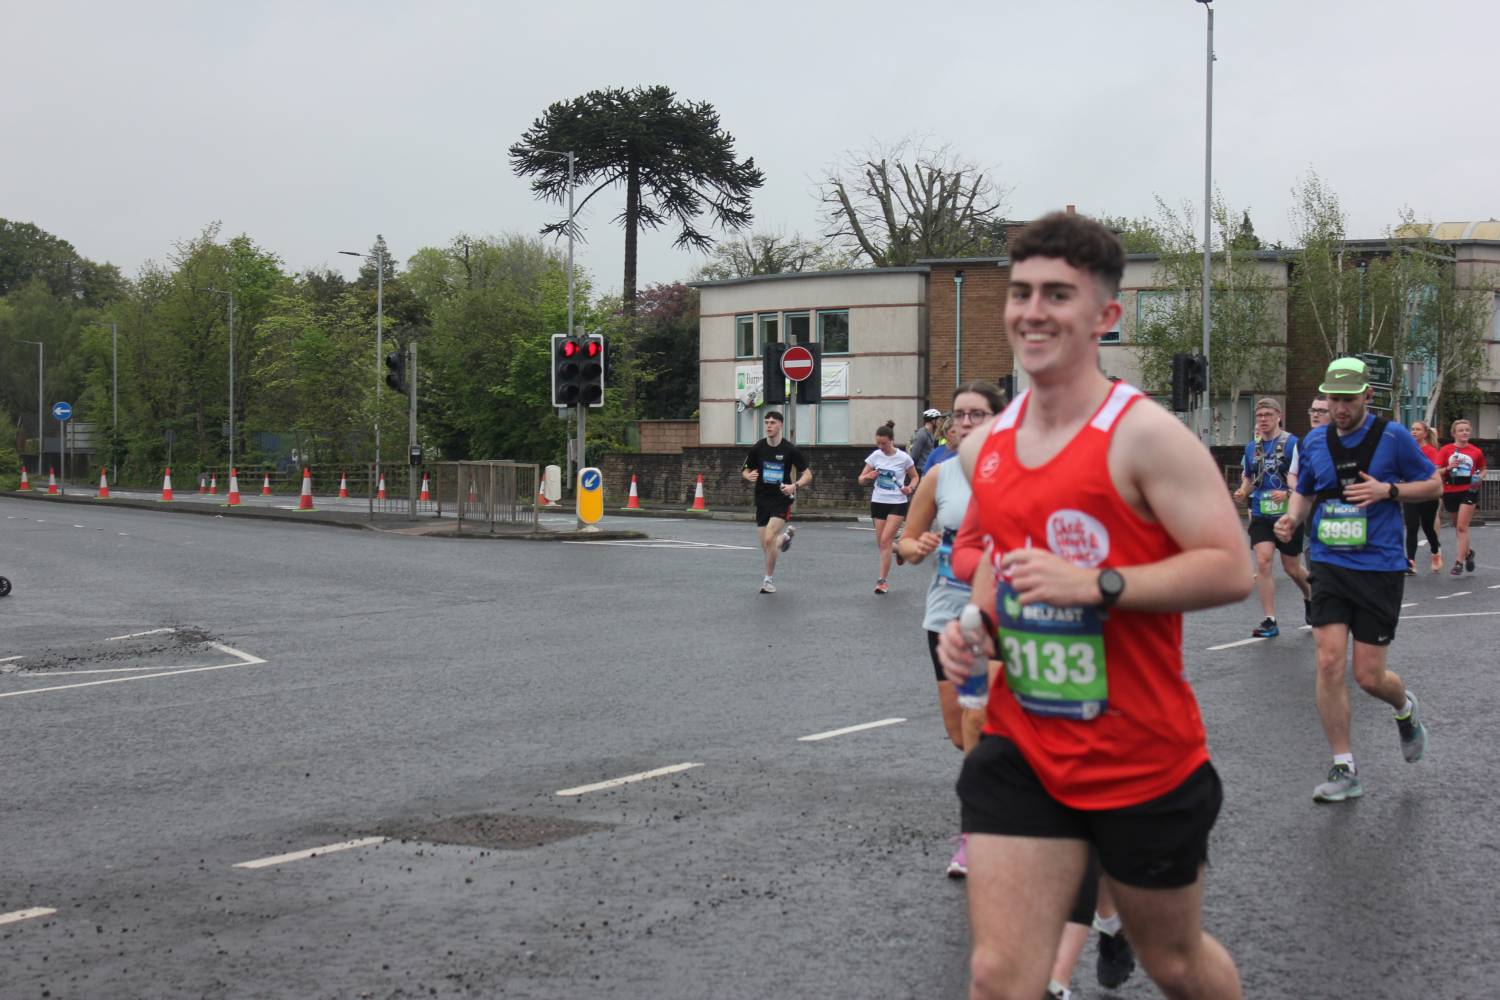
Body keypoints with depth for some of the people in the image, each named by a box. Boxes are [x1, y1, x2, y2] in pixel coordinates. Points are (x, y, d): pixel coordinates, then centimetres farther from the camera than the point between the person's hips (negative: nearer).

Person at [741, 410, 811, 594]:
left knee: (769, 539, -19)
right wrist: (749, 476, -15)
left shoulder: (790, 449, -8)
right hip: (762, 501, 4)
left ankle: (769, 579, -2)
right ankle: (785, 536, 41)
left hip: (782, 499, -4)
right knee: (765, 545, 6)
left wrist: (794, 485, -22)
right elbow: (745, 471, 9)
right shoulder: (757, 448, -1)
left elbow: (807, 474, -3)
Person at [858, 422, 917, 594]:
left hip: (897, 503, -4)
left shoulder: (903, 458, -8)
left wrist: (910, 488, -14)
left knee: (885, 540, -14)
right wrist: (868, 476, -18)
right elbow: (861, 479, 5)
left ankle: (882, 580, -9)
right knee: (881, 543, 6)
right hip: (878, 502, 4)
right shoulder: (875, 456, 0)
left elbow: (915, 477, 6)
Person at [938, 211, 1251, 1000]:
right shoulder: (982, 449, 5)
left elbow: (1232, 569, -19)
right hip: (1020, 749, 4)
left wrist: (1097, 584, -27)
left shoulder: (1144, 435, -15)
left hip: (1144, 761, -4)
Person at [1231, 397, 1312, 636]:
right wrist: (1243, 493, -1)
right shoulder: (1251, 447, 9)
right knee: (1262, 562, -12)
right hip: (1261, 515, 3)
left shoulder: (1292, 443, -8)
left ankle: (1310, 598, 42)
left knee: (1291, 568, 9)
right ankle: (1269, 621, -7)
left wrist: (1287, 493, -34)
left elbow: (1300, 480, -13)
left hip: (1287, 513, -3)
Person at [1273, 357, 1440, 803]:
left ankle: (1405, 709, 37)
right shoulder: (1315, 441, 6)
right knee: (1329, 662, -9)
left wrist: (1388, 490, -13)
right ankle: (1344, 770, 2)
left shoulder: (1393, 436, -5)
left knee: (1369, 675, -1)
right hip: (1329, 564, 3)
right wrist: (1292, 518, -3)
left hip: (1380, 567, -3)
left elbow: (1434, 484, 4)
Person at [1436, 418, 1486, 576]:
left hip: (1469, 491, -2)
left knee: (1462, 527, -11)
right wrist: (1448, 468, -21)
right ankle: (1467, 552, 38)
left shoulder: (1476, 452, 2)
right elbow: (1436, 472, -3)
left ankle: (1460, 561, -10)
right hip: (1450, 491, 2)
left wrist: (1480, 478, -4)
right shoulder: (1446, 450, 0)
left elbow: (1482, 470, 17)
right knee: (1457, 526, 15)